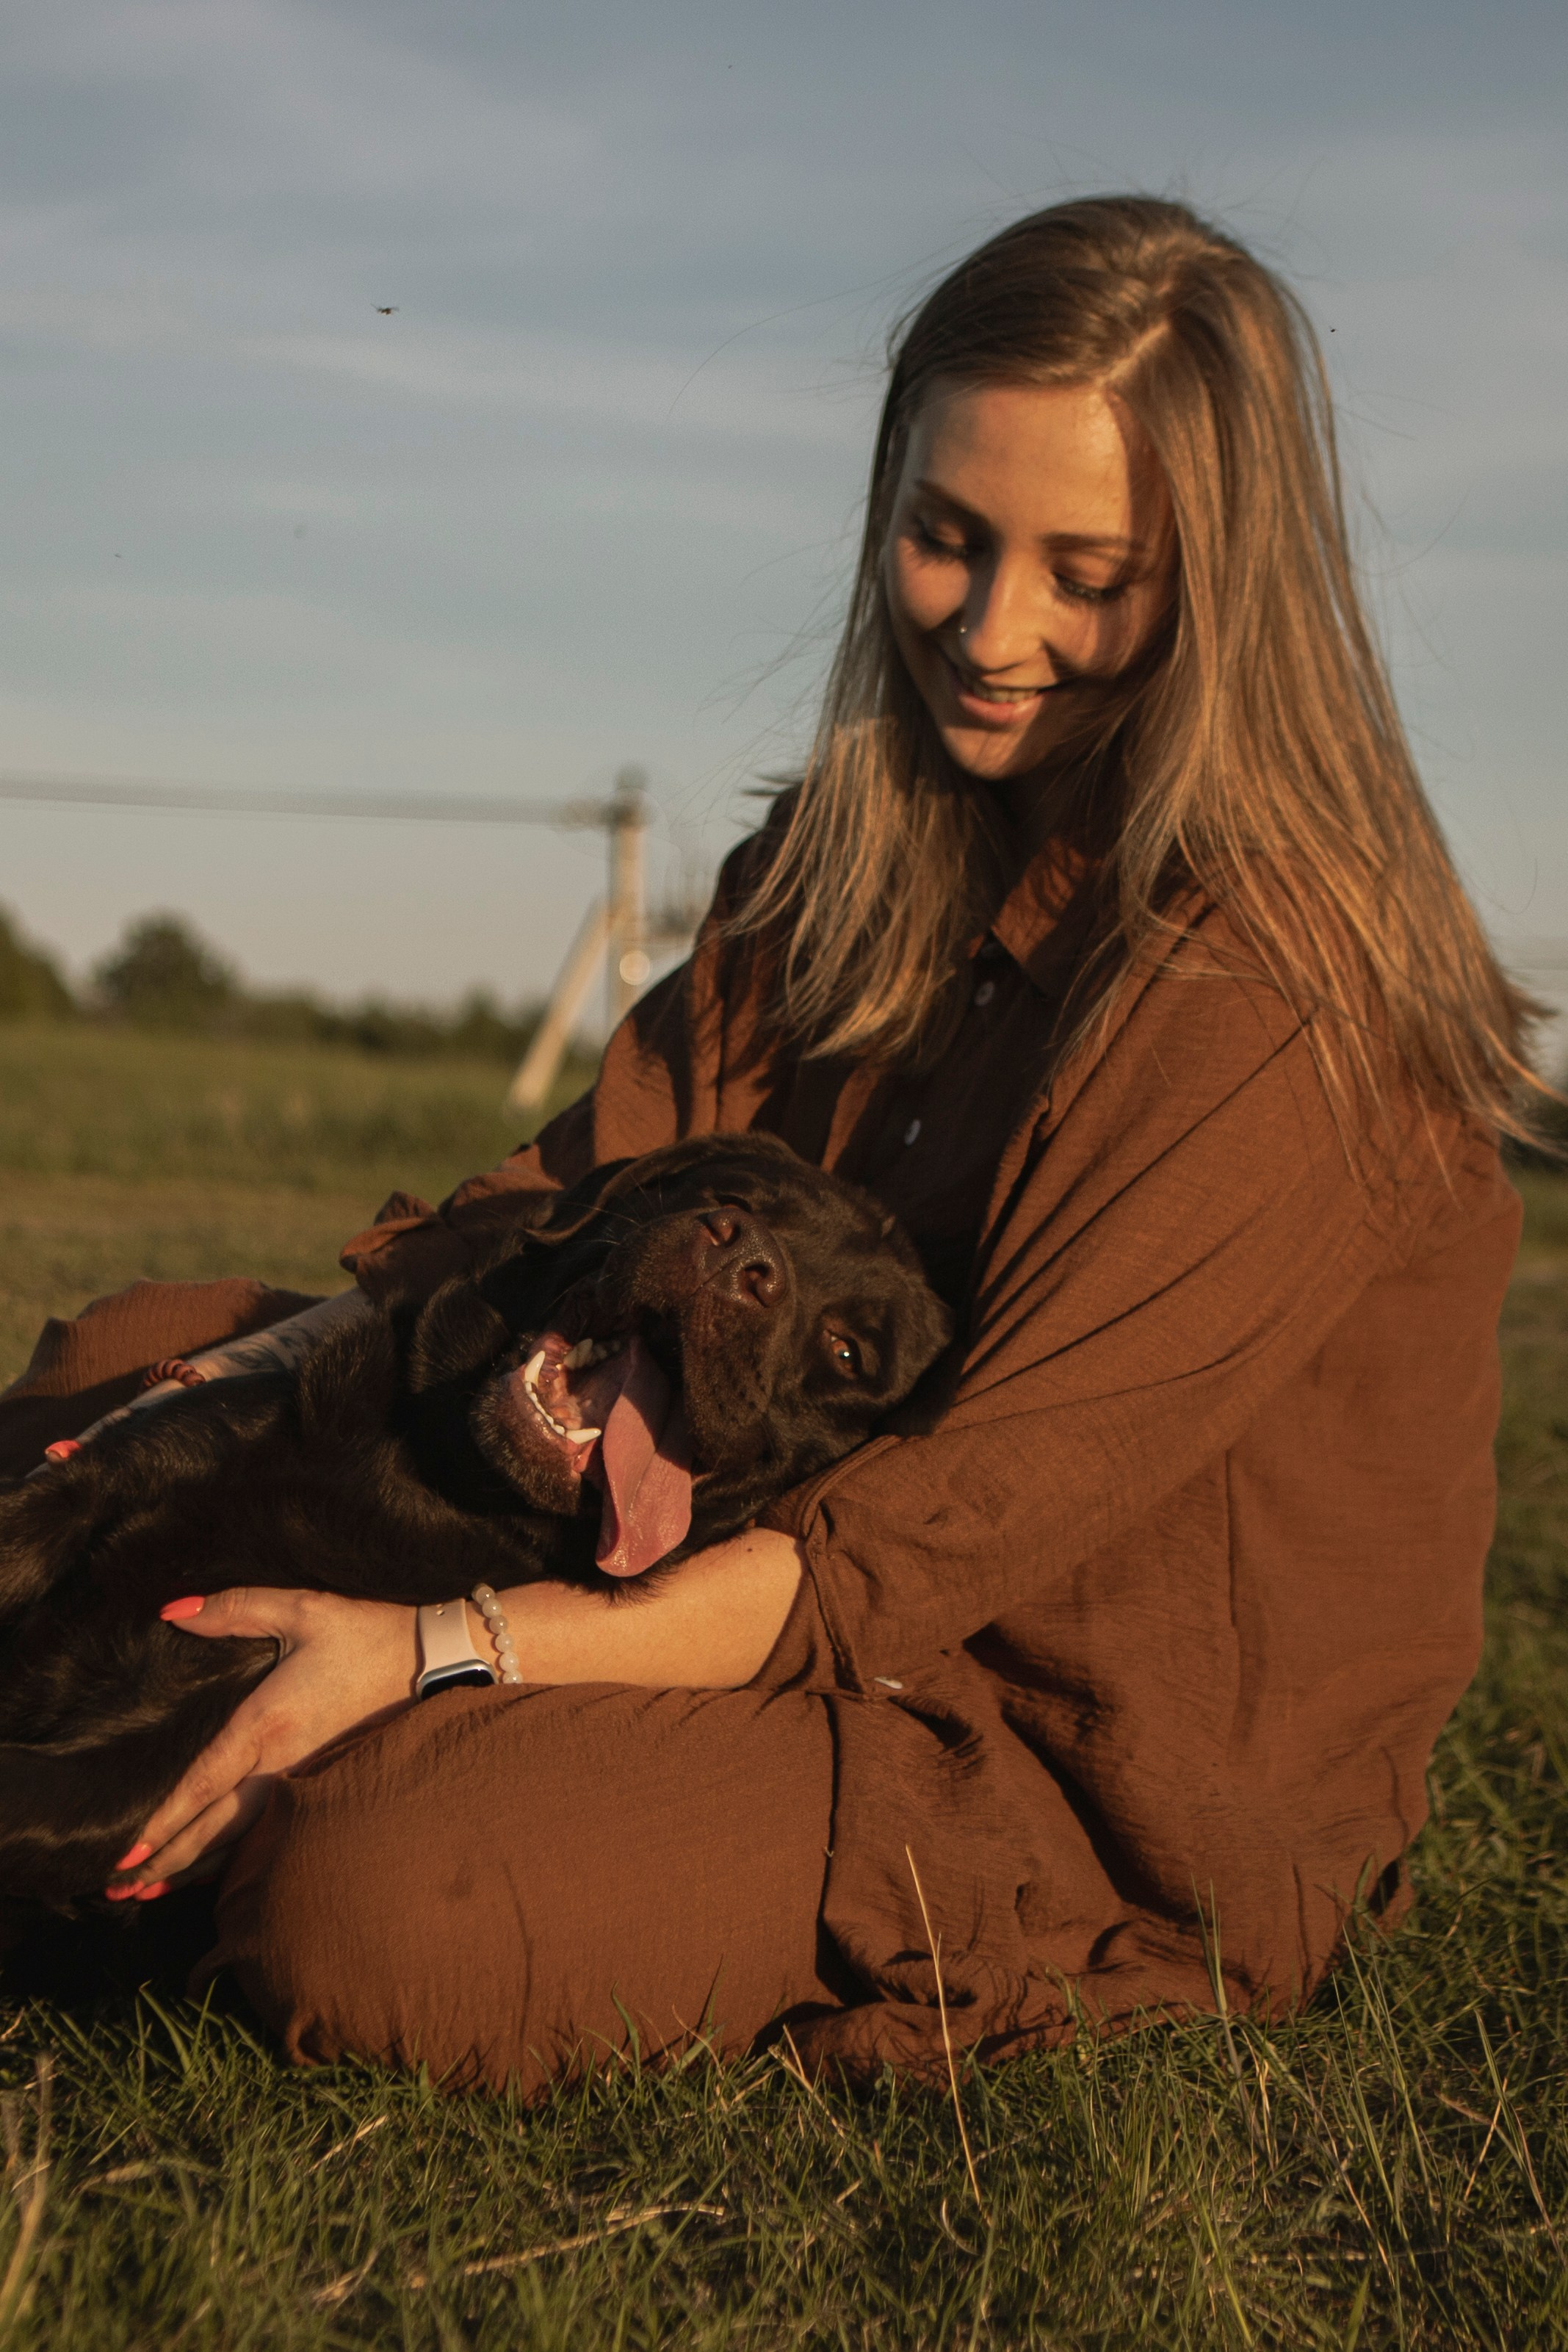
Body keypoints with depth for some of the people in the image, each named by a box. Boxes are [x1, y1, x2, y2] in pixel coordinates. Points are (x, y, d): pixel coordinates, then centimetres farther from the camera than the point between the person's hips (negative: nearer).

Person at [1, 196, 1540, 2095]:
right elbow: (601, 1179, 3)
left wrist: (436, 1647, -31)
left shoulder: (1283, 995, -23)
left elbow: (966, 1526, -26)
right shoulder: (871, 851, 4)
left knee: (387, 1914, -31)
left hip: (1117, 1792, -7)